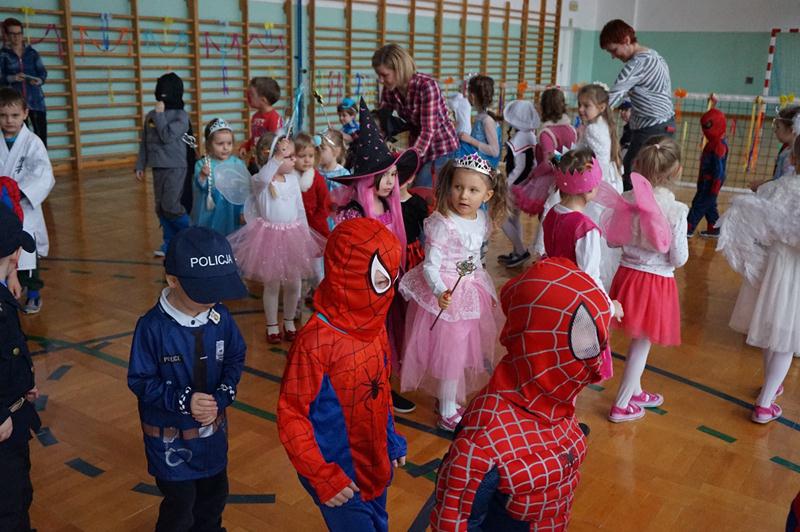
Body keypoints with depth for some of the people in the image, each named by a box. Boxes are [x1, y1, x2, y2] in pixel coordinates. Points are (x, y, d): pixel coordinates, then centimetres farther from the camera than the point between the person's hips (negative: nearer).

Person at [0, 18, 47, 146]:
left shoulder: (32, 53, 10)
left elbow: (43, 72, 5)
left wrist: (40, 80, -16)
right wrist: (11, 78, -18)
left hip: (36, 100, 1)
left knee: (41, 133, -5)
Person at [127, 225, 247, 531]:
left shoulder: (221, 317, -13)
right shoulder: (153, 327, -24)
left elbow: (235, 360, -1)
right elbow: (140, 381, -17)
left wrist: (221, 398, -17)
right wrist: (183, 400, -27)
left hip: (214, 431, 5)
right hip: (170, 439, -4)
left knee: (214, 493, 25)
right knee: (180, 505, 10)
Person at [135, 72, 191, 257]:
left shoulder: (181, 116, -7)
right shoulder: (150, 116, 8)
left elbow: (167, 136, -20)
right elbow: (144, 143, 12)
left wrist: (159, 114, -14)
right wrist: (140, 166, 10)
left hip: (175, 167, -6)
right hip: (157, 167, 6)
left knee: (170, 206, -11)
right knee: (160, 207, 8)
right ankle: (170, 242, 19)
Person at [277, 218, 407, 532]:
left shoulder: (374, 326, -5)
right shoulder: (315, 342, -27)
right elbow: (291, 418, -20)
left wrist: (392, 441, 14)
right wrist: (322, 477, -18)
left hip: (376, 466, 7)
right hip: (339, 477, -7)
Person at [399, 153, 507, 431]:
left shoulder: (483, 220, 0)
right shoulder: (442, 224, -23)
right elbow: (430, 265, -24)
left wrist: (486, 291, 21)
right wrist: (440, 291, -41)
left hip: (472, 292, 7)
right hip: (447, 295, -7)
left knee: (463, 350, 19)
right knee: (449, 353, 3)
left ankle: (451, 400, 39)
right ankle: (447, 414, 20)